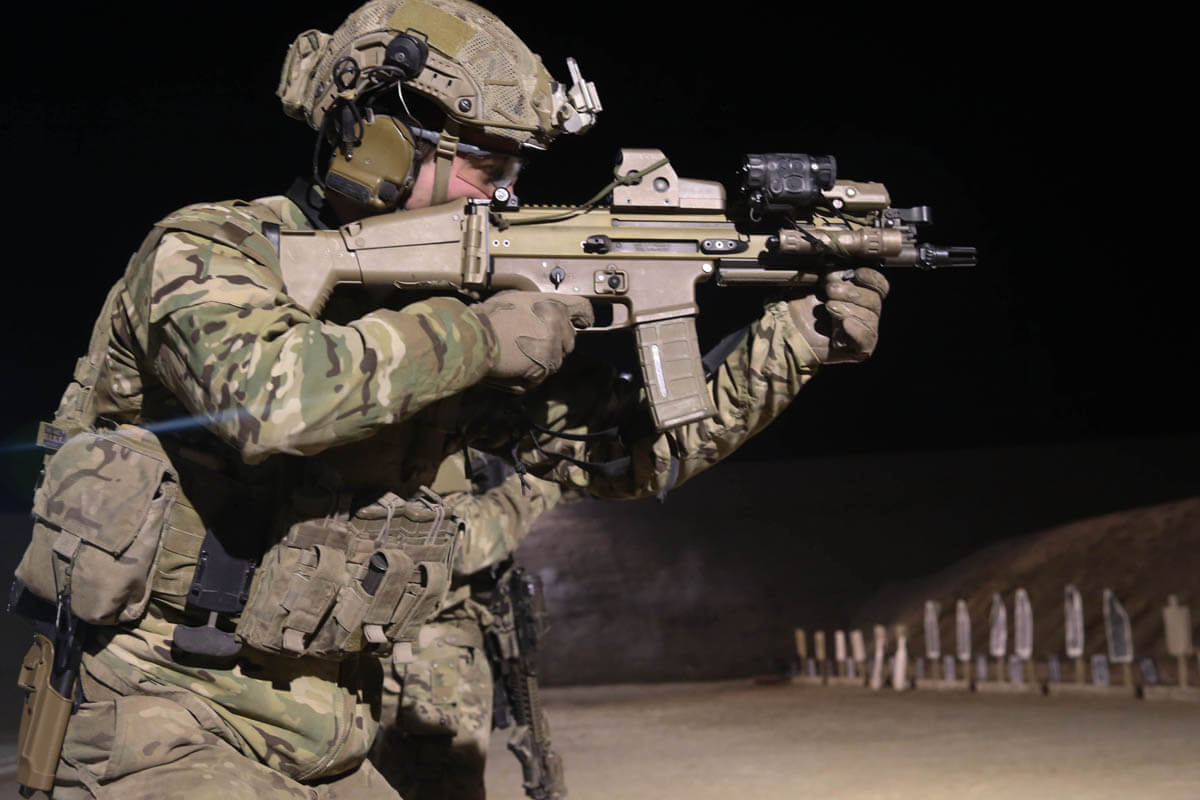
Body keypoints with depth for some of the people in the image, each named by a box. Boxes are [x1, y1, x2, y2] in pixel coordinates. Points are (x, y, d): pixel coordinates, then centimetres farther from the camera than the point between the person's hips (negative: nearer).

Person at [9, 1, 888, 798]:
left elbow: (635, 447, 11)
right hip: (159, 727, -7)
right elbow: (261, 393, -33)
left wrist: (803, 335, 2)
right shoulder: (206, 252, -11)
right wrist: (474, 337, -23)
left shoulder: (449, 313, 8)